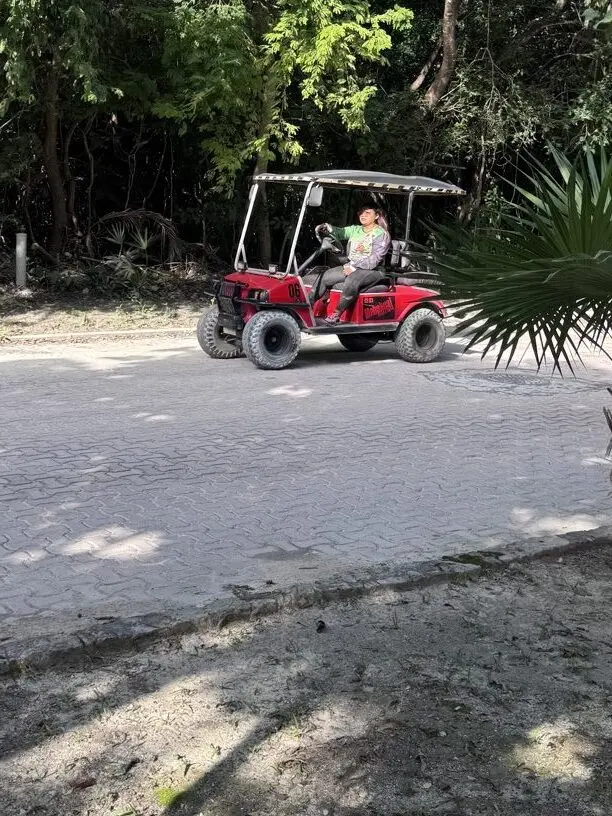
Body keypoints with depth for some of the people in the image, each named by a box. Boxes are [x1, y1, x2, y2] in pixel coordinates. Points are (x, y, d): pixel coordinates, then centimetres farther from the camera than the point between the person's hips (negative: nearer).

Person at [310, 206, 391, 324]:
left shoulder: (381, 234, -6)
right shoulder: (355, 229, 16)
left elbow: (375, 259, -16)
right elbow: (340, 232, 3)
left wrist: (354, 268, -21)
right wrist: (328, 227, -19)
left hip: (372, 270, -7)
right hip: (352, 267, 7)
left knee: (352, 280, -37)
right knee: (325, 276, -7)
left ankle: (337, 314, -28)